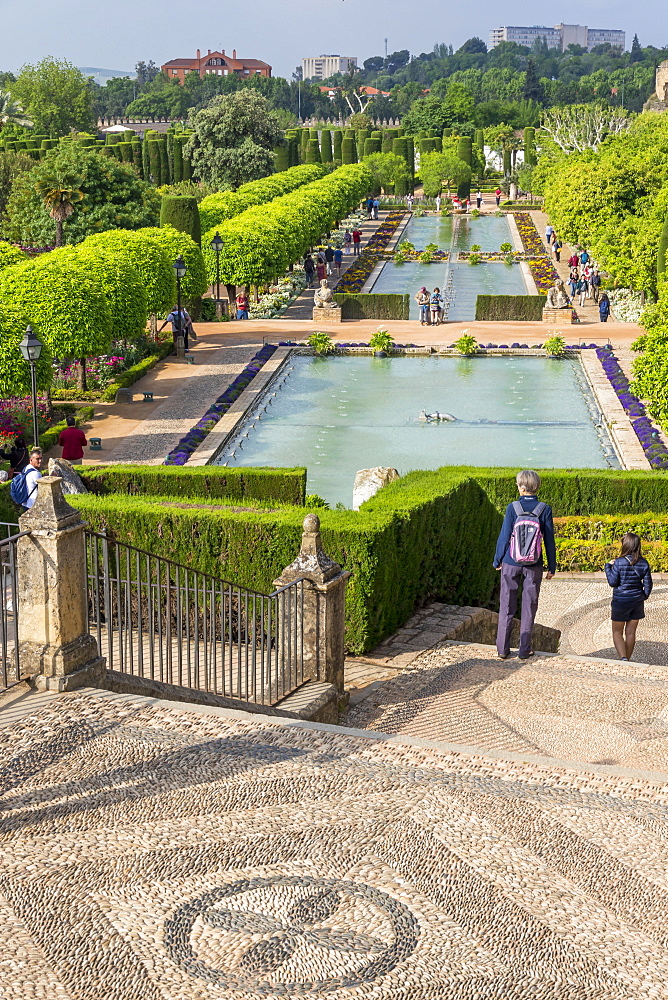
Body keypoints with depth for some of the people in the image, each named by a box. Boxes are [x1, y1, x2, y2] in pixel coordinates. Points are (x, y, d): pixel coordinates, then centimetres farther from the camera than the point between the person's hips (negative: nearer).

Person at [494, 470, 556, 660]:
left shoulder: (512, 508, -10)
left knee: (507, 607, 10)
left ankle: (503, 649, 14)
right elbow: (549, 540, -2)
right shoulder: (545, 509, -7)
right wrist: (552, 566, 8)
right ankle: (524, 650, 14)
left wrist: (497, 560, 9)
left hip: (511, 564, 0)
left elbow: (504, 536, -5)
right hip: (534, 566, 0)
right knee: (529, 607, 10)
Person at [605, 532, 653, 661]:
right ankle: (627, 660, 23)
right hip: (637, 601, 4)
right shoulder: (644, 563, -5)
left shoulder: (619, 562, -18)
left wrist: (608, 566, -1)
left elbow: (613, 582, -14)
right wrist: (644, 596, 18)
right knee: (631, 633, 15)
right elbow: (648, 584, 0)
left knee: (617, 632, 7)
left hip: (621, 601, -4)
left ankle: (623, 658, -13)